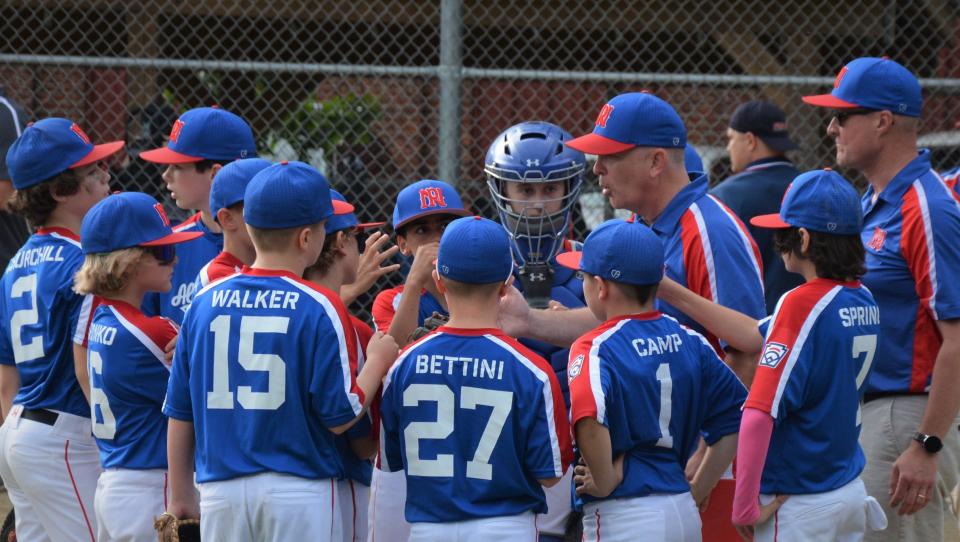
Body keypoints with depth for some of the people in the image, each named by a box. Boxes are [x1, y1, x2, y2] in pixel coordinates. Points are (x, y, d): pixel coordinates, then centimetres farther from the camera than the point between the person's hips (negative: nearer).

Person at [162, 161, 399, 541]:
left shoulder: (205, 302, 5)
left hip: (221, 491, 4)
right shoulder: (319, 309, -8)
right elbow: (340, 415, -8)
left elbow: (179, 413, 8)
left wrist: (180, 497, 17)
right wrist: (377, 362, 9)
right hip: (300, 491, -4)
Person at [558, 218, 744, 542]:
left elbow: (590, 418, -31)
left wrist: (605, 481, -16)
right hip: (684, 514, 7)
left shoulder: (596, 348, -10)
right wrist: (697, 490, 14)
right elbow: (734, 420, 9)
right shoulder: (689, 342, 9)